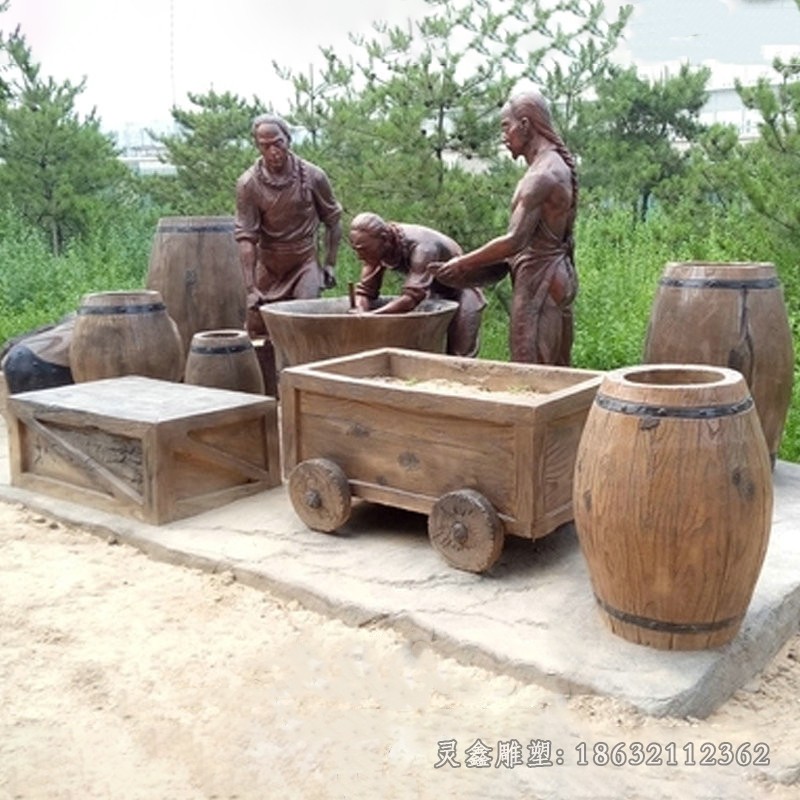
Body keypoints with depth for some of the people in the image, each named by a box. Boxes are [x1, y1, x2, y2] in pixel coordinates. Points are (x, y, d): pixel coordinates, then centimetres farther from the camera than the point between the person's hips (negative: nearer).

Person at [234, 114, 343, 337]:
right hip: (268, 267, 1)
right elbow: (245, 237, -15)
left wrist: (330, 263, 1)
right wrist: (250, 288, -20)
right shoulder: (248, 184, -14)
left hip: (305, 263, -1)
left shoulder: (313, 176, -11)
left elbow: (333, 220, 4)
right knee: (257, 332, 6)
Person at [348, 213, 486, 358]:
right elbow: (365, 290, -15)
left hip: (459, 295, -6)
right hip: (435, 294, 7)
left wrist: (370, 315, -52)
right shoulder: (376, 249, -16)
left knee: (456, 358, -11)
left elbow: (412, 296, -46)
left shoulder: (421, 247, -37)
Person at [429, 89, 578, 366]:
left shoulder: (541, 175, -18)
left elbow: (514, 241, -23)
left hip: (539, 280, -10)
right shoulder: (558, 164, 13)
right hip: (556, 273, 10)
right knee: (554, 369, 15)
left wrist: (462, 264, -14)